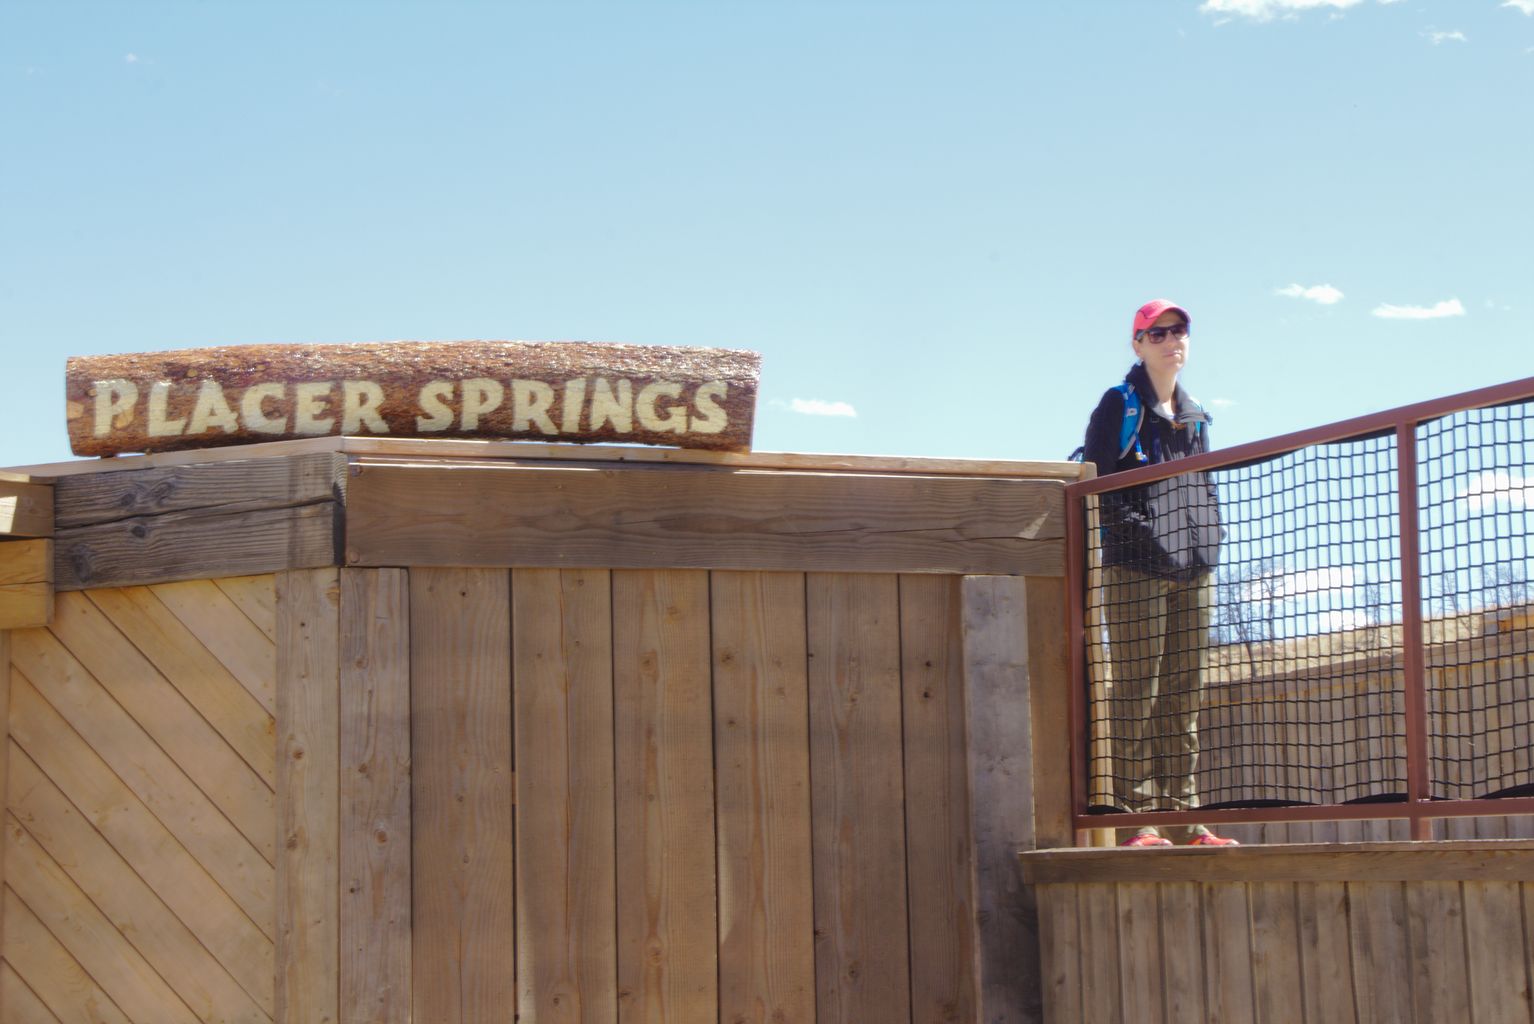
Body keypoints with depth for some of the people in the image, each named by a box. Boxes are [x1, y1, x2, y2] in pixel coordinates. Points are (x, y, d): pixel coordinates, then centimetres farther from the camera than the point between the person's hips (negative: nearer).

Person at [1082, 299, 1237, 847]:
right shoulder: (1119, 405, 0)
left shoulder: (1194, 415, 20)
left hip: (1190, 570, 7)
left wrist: (1208, 542, 13)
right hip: (1135, 568, -7)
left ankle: (1183, 816, 9)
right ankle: (1137, 817, -8)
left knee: (1184, 697, 6)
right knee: (1136, 692, -8)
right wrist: (1124, 525, -15)